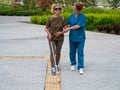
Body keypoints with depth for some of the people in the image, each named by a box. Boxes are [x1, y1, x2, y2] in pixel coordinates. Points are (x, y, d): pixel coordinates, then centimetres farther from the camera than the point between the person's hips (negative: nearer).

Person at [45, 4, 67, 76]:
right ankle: (53, 68, -10)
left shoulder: (62, 19, -3)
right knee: (52, 52, -11)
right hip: (52, 38, -2)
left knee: (58, 52, 13)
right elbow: (46, 28, 0)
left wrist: (61, 32, -22)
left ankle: (57, 65, 34)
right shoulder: (50, 19, -7)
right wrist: (49, 33, -19)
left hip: (60, 38, 2)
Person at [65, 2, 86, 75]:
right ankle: (73, 64, 31)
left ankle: (81, 68, 0)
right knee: (72, 52, 12)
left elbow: (78, 26, -20)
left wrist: (69, 28, -18)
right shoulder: (72, 16, 3)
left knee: (80, 53, -4)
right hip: (72, 37, 4)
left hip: (80, 38, -4)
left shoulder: (83, 17, -13)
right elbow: (68, 23, 9)